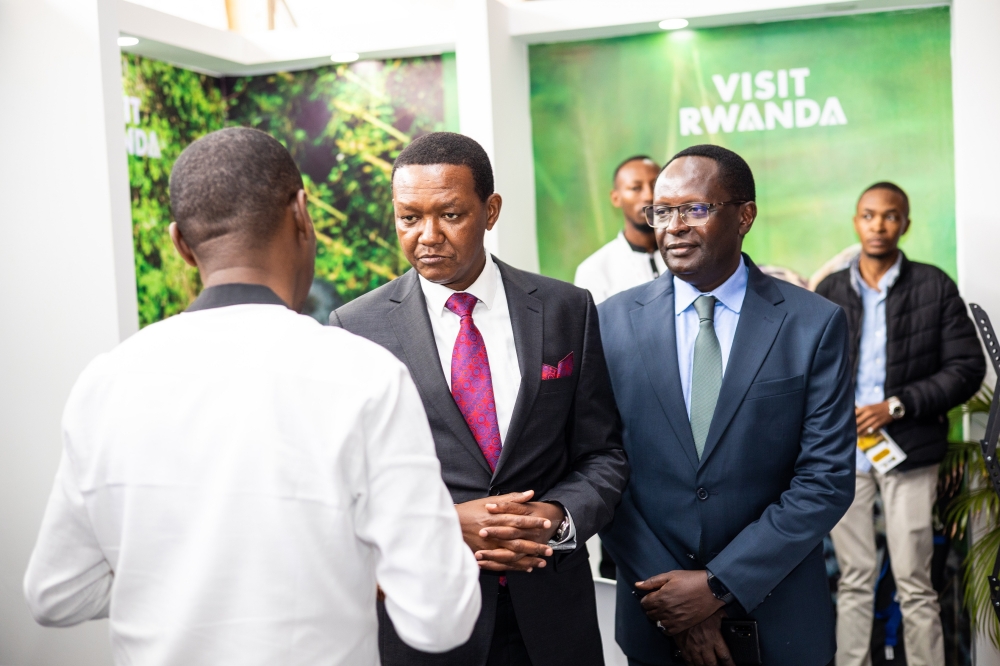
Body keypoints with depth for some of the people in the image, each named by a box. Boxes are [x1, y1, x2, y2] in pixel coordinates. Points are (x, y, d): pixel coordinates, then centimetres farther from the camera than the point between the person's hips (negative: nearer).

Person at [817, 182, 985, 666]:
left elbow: (967, 368, -3)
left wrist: (897, 405, -12)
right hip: (843, 452, 2)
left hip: (909, 453, -2)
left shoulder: (935, 287, 1)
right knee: (854, 582, 9)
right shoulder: (829, 292, 9)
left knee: (914, 586, 2)